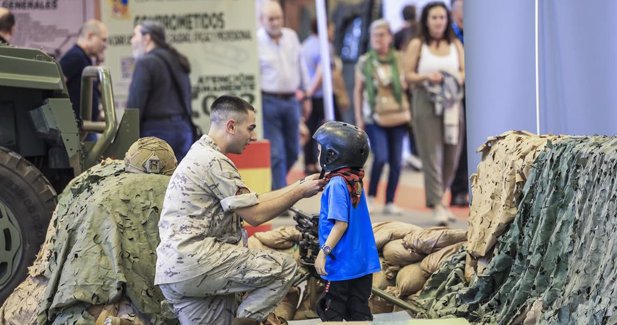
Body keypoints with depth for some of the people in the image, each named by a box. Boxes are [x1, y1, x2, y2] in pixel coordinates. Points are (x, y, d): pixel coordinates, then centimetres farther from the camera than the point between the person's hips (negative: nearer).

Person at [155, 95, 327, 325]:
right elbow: (255, 215, -10)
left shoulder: (200, 155, 21)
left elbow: (250, 203, 22)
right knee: (283, 267, -6)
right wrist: (300, 192, 0)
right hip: (196, 262, -10)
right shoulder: (214, 161, -11)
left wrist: (298, 186, 18)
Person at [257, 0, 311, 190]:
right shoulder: (256, 41, -9)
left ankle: (274, 184, 32)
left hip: (291, 100, 6)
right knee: (276, 154, -7)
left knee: (292, 152, 11)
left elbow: (301, 67, 18)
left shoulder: (292, 37, 9)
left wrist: (305, 95, 18)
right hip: (269, 101, -6)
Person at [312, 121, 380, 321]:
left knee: (332, 312, 1)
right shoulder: (356, 182, 9)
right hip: (362, 260, 8)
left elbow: (341, 223, -21)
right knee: (359, 311, 11)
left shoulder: (337, 184, -16)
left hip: (342, 263, -8)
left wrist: (324, 252, -22)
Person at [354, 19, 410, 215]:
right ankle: (370, 197, 4)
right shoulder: (364, 62, 5)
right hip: (374, 117, -1)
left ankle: (390, 202, 11)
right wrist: (359, 118, 4)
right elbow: (358, 91, 9)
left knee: (396, 161, 0)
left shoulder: (399, 60, 5)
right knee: (381, 157, -15)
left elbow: (407, 86, 11)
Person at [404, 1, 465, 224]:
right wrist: (426, 76, -16)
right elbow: (408, 75, 1)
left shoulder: (455, 45, 10)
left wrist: (459, 78, -14)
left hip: (452, 104, 3)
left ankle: (436, 198, 23)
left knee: (451, 156, 5)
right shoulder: (417, 45, 3)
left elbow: (465, 71, 8)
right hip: (426, 104, -3)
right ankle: (437, 204, -8)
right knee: (432, 155, -8)